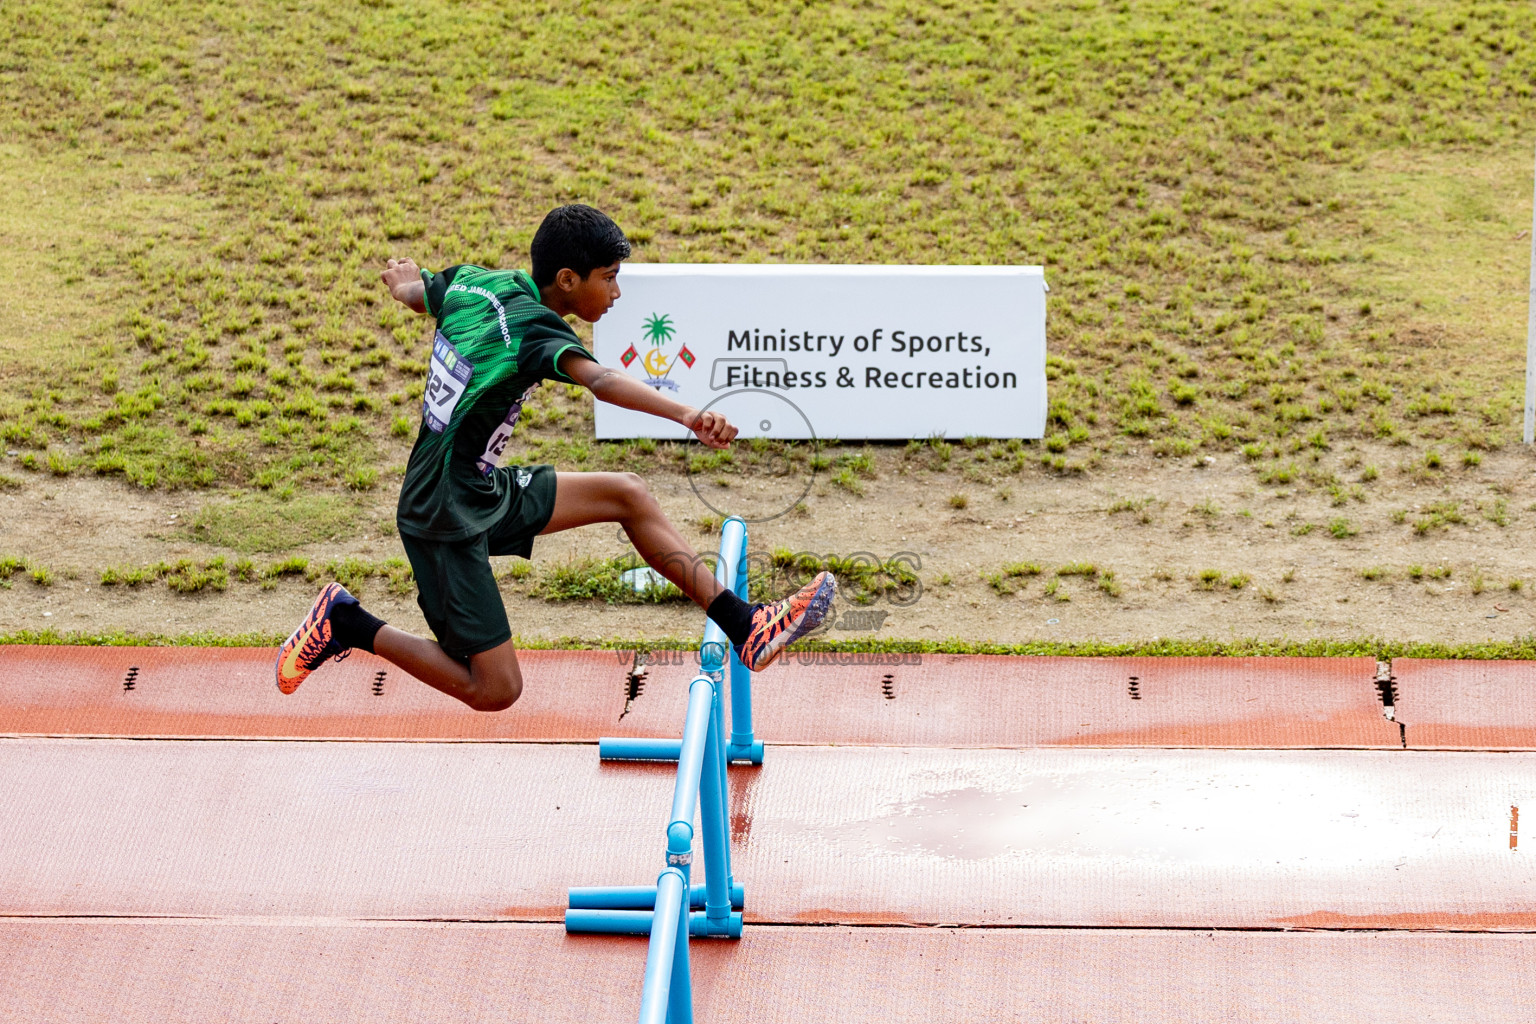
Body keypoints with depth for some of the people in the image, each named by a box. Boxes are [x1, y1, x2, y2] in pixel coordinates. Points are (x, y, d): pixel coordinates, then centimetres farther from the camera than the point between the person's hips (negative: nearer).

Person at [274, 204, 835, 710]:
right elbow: (598, 378, -46)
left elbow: (409, 287, 23)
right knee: (494, 690, -4)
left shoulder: (476, 283, 0)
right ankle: (347, 624, 10)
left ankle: (745, 627, 8)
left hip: (484, 488, 10)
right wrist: (685, 413, -62)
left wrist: (405, 276, 49)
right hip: (447, 521, -10)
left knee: (628, 495, 6)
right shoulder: (532, 326, -25)